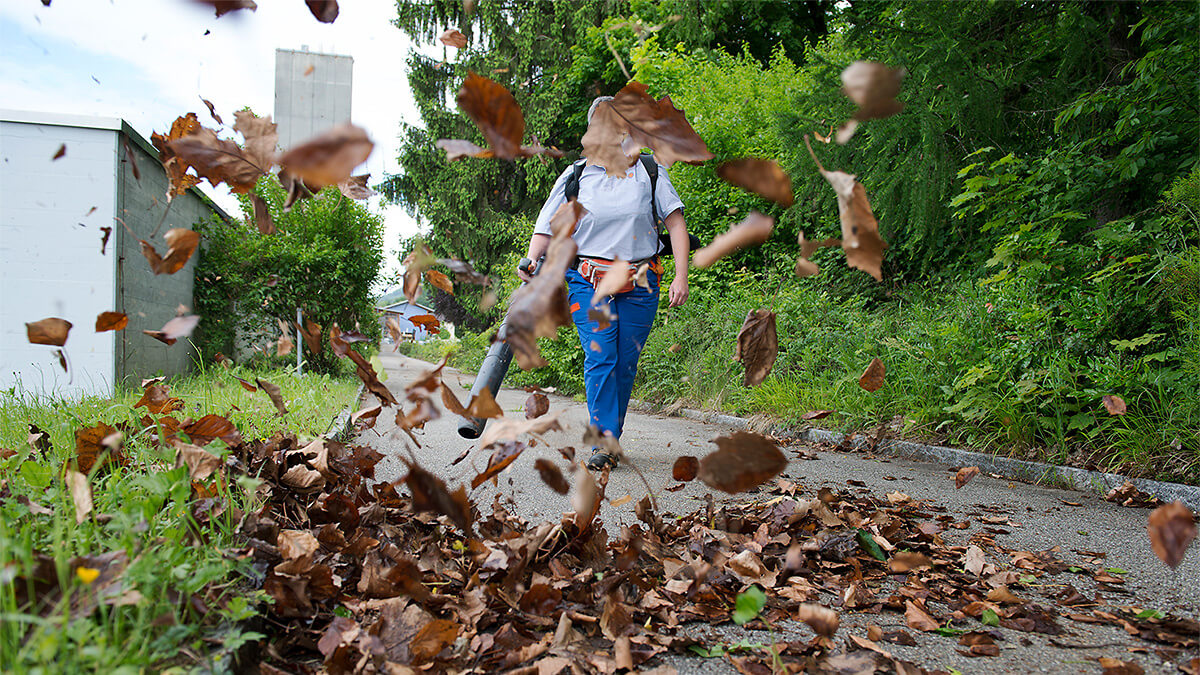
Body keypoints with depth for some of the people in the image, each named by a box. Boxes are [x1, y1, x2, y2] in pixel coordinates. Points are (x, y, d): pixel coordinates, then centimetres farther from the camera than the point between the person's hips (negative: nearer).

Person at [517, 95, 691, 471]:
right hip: (588, 282, -1)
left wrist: (680, 276, -4)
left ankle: (611, 436, 17)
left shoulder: (649, 171, 9)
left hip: (640, 284, 1)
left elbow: (676, 223, 6)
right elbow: (546, 230, 5)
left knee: (625, 365, 3)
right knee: (600, 359, -13)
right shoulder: (574, 177, 8)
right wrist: (532, 263, -16)